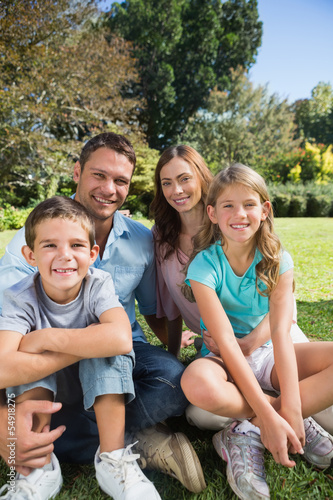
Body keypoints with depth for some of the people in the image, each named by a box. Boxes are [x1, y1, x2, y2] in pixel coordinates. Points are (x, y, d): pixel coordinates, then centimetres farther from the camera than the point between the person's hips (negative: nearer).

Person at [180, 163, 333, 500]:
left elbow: (281, 333, -17)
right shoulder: (204, 266, -16)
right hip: (224, 361, -2)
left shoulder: (277, 261, -7)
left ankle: (247, 433, -19)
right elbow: (226, 343, -23)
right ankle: (300, 425, -14)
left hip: (268, 355, 3)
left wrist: (290, 410, -27)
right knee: (197, 383, -38)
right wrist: (270, 416, -28)